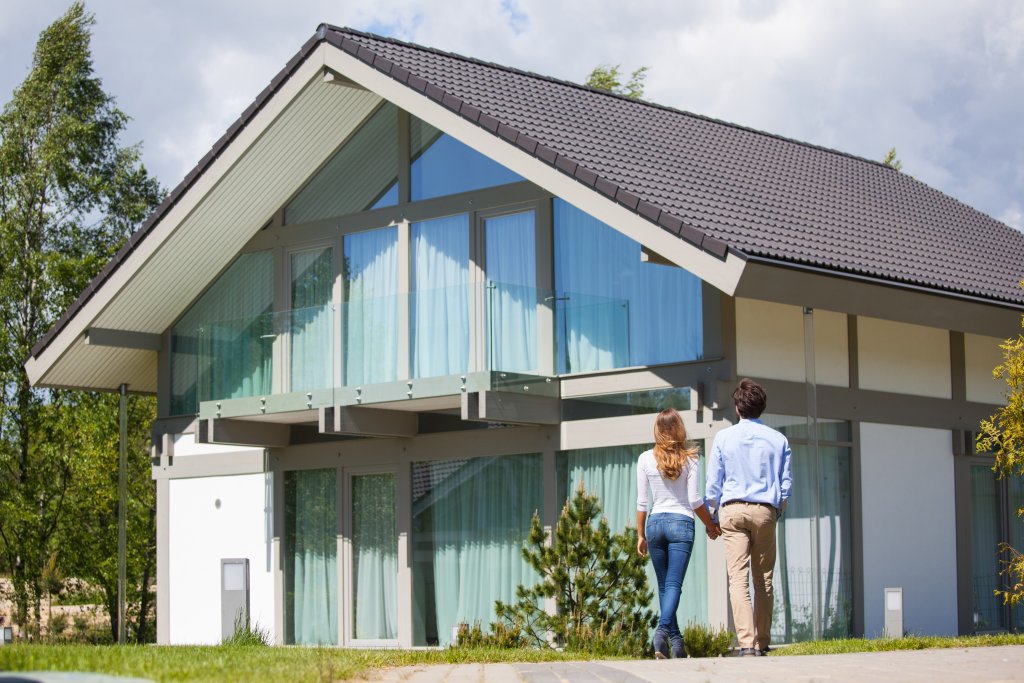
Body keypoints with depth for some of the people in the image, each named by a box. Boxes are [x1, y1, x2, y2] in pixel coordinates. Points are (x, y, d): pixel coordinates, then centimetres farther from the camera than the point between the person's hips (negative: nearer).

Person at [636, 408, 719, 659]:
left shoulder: (645, 459, 2)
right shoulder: (689, 459, -2)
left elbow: (642, 502, 3)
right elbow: (695, 500, -3)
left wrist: (641, 535, 10)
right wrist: (711, 526, 11)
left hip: (655, 523, 2)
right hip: (681, 522, -2)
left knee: (664, 585, 12)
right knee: (674, 584, -7)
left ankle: (676, 640, 11)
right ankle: (662, 630, -29)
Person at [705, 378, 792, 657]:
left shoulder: (724, 437, 2)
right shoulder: (778, 440, 5)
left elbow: (713, 483, 5)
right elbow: (786, 484, 8)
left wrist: (715, 513, 17)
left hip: (733, 510, -1)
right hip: (765, 510, 1)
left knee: (738, 578, -7)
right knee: (763, 580, 10)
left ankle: (746, 643, -17)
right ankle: (762, 642, 12)